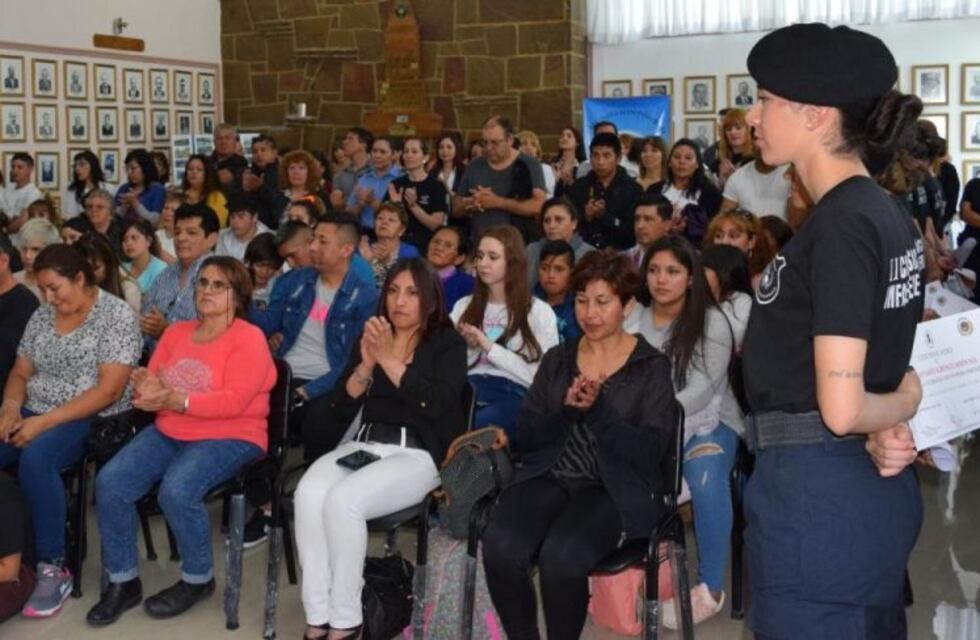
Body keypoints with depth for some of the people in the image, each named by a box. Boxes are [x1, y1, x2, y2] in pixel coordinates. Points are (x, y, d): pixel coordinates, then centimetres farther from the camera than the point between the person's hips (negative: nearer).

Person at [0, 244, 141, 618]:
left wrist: (45, 421, -21)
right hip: (34, 415, 7)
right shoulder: (42, 315, 12)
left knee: (35, 458, -34)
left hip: (94, 420, -6)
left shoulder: (116, 315, -10)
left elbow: (109, 391, -17)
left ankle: (53, 568, -23)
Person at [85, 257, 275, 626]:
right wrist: (146, 388, -15)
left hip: (228, 437, -6)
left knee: (176, 490, -32)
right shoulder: (176, 332, 13)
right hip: (168, 433, 7)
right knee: (109, 482, -15)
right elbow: (151, 382, 11)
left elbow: (234, 401, -19)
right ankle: (123, 581, 1)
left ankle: (198, 579, -6)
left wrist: (174, 399, -26)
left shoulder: (248, 338, -9)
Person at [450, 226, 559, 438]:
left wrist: (489, 347, -4)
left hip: (512, 396, -3)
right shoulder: (463, 305, 23)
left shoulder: (539, 311, 10)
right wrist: (460, 347, -4)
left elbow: (541, 376, -2)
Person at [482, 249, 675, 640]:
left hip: (614, 489, -3)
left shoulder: (652, 367, 4)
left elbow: (650, 452, -5)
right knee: (500, 547, -27)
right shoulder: (557, 359, 15)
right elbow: (525, 436, 10)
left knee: (561, 556, -33)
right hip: (549, 477, 3)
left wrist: (597, 409, -18)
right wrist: (565, 410, -10)